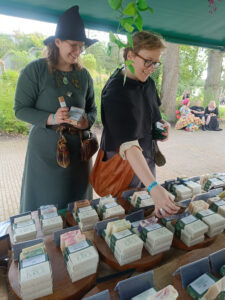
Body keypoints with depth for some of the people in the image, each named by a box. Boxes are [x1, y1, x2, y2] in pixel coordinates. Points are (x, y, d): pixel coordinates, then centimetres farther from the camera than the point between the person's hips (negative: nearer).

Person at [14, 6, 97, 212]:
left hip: (77, 149, 4)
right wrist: (50, 119, -21)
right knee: (45, 204, 9)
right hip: (45, 148, -3)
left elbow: (92, 108, 14)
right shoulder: (35, 70, -5)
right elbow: (20, 109, -6)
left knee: (77, 204, 14)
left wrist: (87, 121, -8)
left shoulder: (84, 75, 7)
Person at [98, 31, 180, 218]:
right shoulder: (116, 92, -28)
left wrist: (163, 123, -5)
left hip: (147, 157, 8)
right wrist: (154, 187, -47)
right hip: (125, 163, -7)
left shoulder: (148, 81, -3)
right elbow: (128, 145, -39)